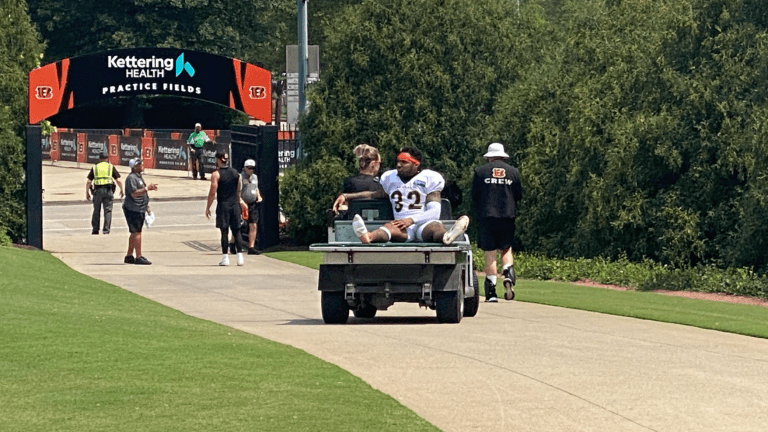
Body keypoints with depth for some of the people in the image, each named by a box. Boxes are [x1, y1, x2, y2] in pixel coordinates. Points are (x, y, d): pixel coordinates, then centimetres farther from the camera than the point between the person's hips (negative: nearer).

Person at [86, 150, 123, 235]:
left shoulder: (95, 167, 10)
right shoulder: (111, 167, 6)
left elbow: (88, 181, 6)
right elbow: (118, 180, 4)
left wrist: (87, 193, 14)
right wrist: (121, 190, 17)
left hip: (97, 190, 1)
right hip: (108, 190, -1)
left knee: (96, 211, 9)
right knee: (108, 210, 2)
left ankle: (95, 229, 10)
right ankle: (106, 229, -5)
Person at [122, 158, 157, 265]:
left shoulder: (139, 176, 18)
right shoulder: (131, 178, -15)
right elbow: (134, 193, -22)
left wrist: (150, 188, 15)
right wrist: (147, 188, -22)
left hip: (140, 209, 11)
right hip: (133, 209, -11)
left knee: (134, 233, 14)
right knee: (136, 232, -10)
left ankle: (129, 256, 20)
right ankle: (138, 257, -11)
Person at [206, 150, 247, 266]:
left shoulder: (216, 174, -7)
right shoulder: (235, 173, 9)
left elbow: (212, 192, -10)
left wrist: (208, 207, -3)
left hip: (223, 205, -4)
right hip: (235, 205, 4)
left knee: (224, 231, -2)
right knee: (236, 231, 6)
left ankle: (225, 258, -5)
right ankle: (240, 257, 0)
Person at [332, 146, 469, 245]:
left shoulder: (430, 178, 9)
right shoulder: (390, 178, 24)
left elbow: (434, 211, -2)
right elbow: (376, 194, 42)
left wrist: (412, 220, -17)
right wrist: (346, 196, 35)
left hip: (424, 223, -2)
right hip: (403, 228, 2)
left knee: (435, 226, -40)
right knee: (390, 226, -36)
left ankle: (447, 237, -79)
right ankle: (368, 237, -72)